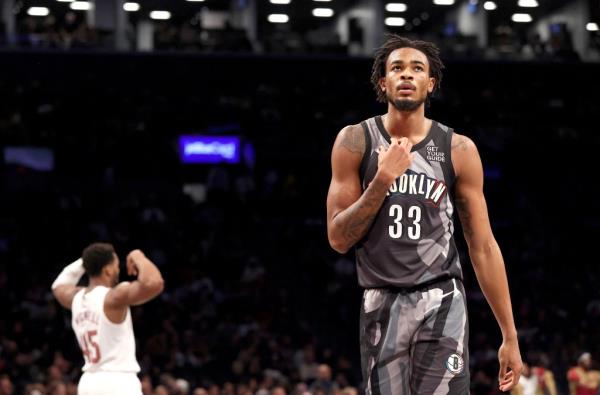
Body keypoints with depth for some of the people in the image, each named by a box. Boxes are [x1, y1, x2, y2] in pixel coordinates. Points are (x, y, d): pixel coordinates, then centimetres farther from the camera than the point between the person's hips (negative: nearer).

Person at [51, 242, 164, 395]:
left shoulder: (76, 298, 8)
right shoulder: (114, 297, -15)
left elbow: (59, 285, 34)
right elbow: (154, 283, -31)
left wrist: (84, 261, 27)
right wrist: (138, 258, -13)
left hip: (89, 382, 8)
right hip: (118, 382, -8)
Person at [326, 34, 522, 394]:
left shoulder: (459, 150, 1)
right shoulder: (355, 141, 1)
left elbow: (483, 247, 3)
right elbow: (339, 239, -1)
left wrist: (510, 336, 2)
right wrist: (384, 179, -14)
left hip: (440, 301, -1)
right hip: (381, 304, 1)